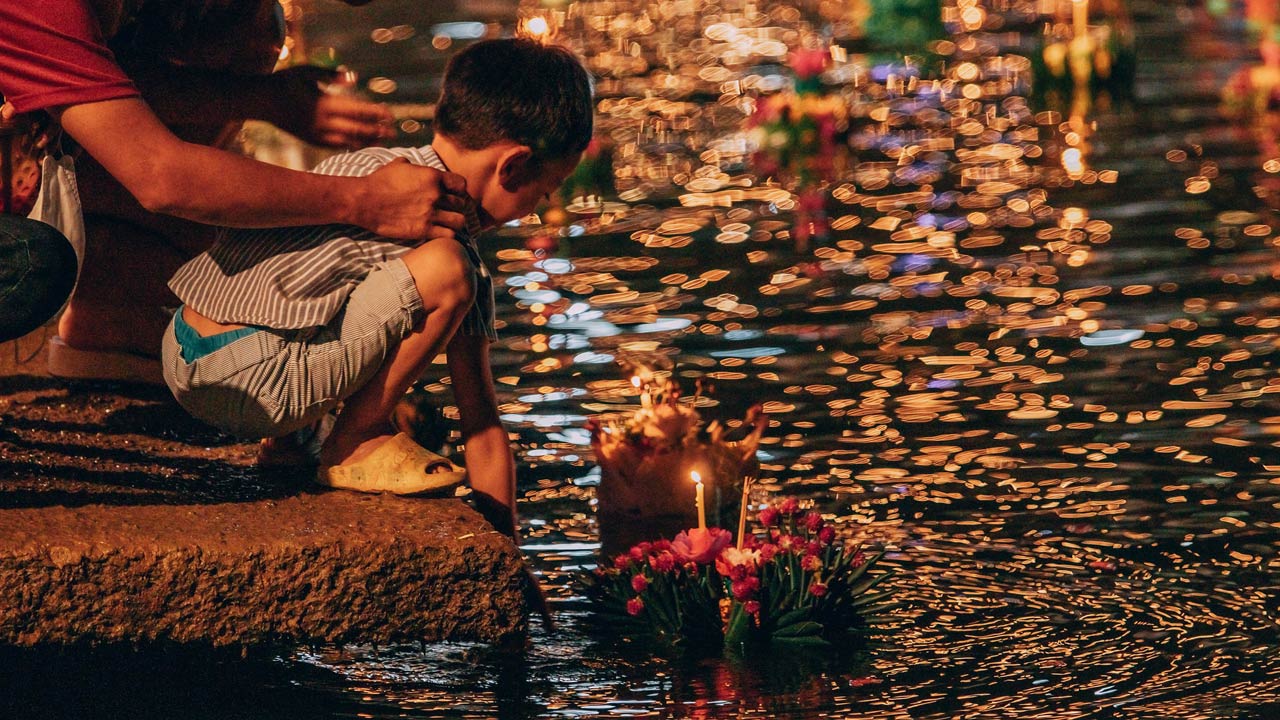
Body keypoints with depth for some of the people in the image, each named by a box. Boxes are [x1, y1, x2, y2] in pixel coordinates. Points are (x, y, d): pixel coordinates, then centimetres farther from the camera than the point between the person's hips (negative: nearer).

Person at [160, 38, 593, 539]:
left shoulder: (371, 162, 15)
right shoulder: (446, 229, -7)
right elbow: (483, 431, 1)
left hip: (179, 357, 9)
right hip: (246, 385, -9)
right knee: (444, 271, -19)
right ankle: (352, 448, -4)